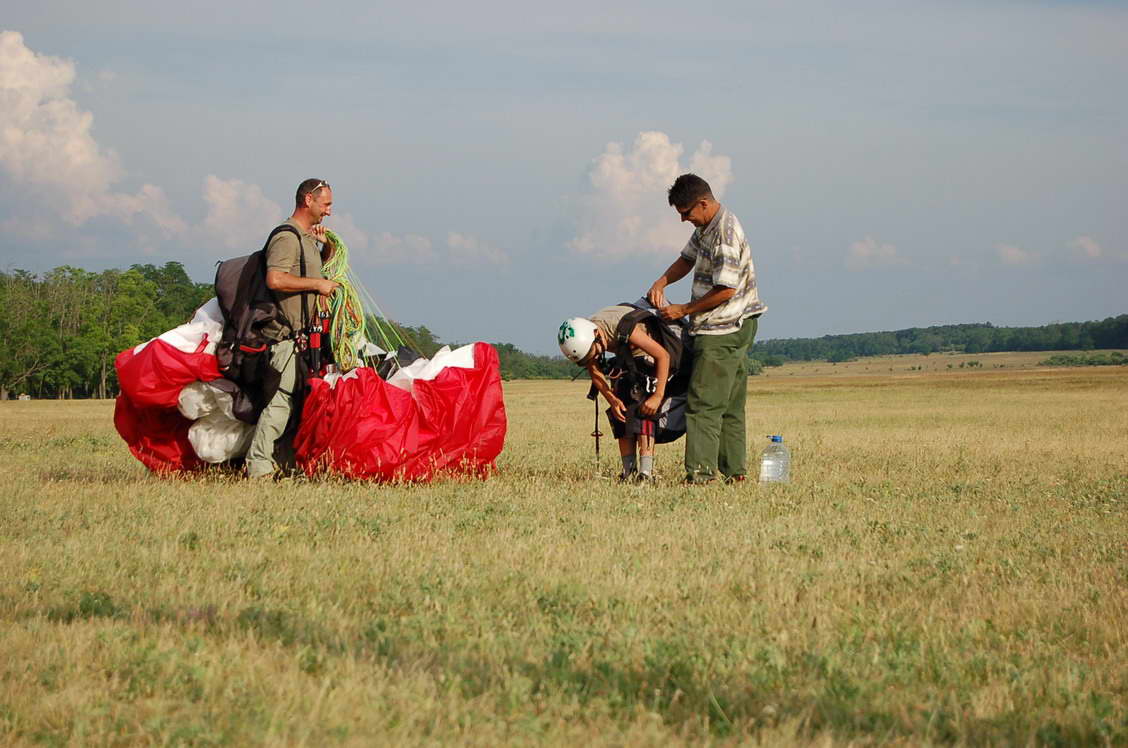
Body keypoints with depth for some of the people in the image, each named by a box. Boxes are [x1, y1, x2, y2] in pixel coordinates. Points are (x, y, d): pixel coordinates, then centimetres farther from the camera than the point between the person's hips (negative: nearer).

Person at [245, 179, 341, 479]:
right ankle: (258, 465, -14)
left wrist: (326, 243, 16)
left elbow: (325, 262, 38)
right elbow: (275, 279, -26)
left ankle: (283, 461, 16)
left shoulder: (307, 238, 19)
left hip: (304, 335, 10)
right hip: (288, 333, -10)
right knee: (281, 398, -13)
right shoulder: (287, 237, -12)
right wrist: (317, 283, -18)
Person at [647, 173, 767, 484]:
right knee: (730, 405, 11)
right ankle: (735, 470, 15)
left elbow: (726, 290, -22)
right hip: (736, 328, 10)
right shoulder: (707, 226, 11)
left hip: (723, 330, -10)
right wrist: (661, 282, 3)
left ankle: (700, 471, -12)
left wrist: (683, 310, -13)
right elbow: (687, 258, 23)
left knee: (703, 403, -10)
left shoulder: (725, 233, -20)